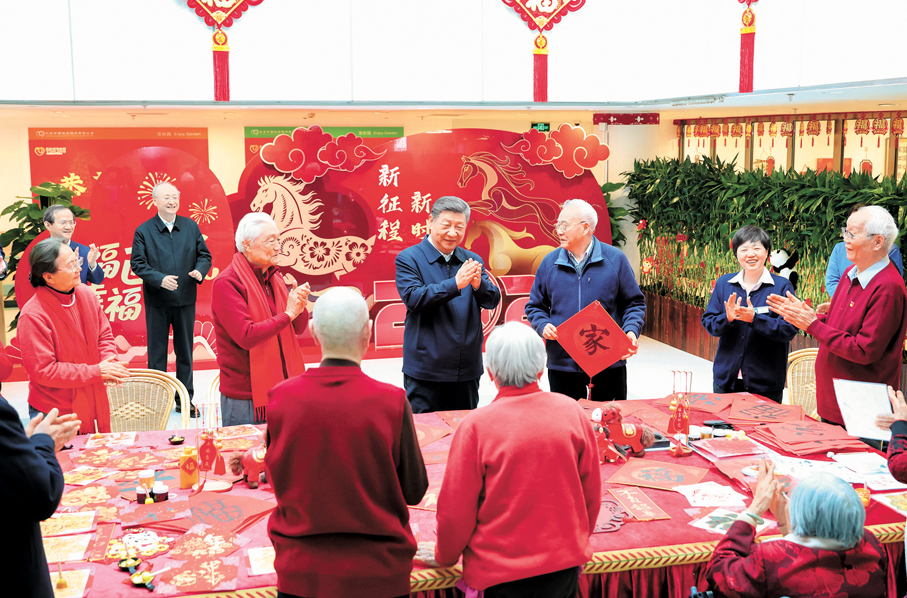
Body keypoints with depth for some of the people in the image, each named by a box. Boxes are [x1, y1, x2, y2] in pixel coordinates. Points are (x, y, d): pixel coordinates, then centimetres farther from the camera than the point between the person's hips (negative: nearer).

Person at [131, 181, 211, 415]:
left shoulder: (191, 226, 5)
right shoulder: (143, 231, -2)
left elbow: (204, 255, 7)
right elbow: (138, 264, -6)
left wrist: (200, 270, -14)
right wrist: (160, 279, -21)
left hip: (185, 300, 2)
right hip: (157, 302, -2)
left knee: (185, 351, 10)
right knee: (157, 352, 6)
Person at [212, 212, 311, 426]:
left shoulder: (274, 278, 11)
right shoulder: (226, 283, -13)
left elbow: (298, 329, 11)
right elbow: (246, 336, -23)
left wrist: (299, 307, -10)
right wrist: (287, 314, -18)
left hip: (281, 389, 7)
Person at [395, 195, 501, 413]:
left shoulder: (472, 260, 11)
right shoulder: (408, 259, -2)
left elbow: (493, 301, 2)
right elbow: (413, 298, -16)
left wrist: (478, 285, -21)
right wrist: (455, 284, -26)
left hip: (467, 370, 5)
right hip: (426, 371, -4)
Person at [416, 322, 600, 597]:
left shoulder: (476, 426, -18)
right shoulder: (572, 412, -8)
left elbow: (456, 508, -11)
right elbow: (592, 492, 2)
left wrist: (444, 556, 8)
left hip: (502, 568, -3)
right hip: (564, 561, 3)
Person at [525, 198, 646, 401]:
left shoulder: (615, 259, 1)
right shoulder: (550, 263, 4)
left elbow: (634, 303, 5)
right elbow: (535, 307, 11)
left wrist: (631, 331, -12)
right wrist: (543, 326, -10)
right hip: (562, 364, 1)